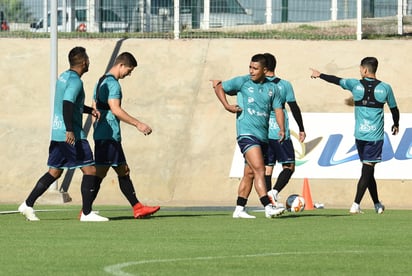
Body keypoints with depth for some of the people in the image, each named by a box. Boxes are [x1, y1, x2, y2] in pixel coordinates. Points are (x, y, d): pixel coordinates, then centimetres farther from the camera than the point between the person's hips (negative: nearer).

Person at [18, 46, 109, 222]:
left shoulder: (63, 77, 16)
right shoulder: (75, 81, -13)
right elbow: (67, 104, -27)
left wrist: (90, 110, 26)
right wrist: (70, 130, -34)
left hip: (57, 134, 9)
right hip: (73, 136, -9)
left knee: (54, 172, 15)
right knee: (90, 170, -3)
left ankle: (28, 204, 11)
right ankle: (86, 213, -4)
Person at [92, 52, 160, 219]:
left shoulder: (102, 81, 18)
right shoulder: (112, 83, -13)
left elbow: (95, 109, 22)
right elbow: (115, 109, -22)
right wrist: (138, 124, -20)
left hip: (102, 135, 11)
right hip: (109, 136, -11)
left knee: (123, 171, 11)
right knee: (100, 173, -8)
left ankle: (137, 208, 12)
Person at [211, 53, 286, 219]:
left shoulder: (271, 88, 12)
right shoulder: (242, 82, 2)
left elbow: (278, 108, 12)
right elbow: (219, 87, 9)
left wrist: (282, 129, -4)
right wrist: (227, 106, -6)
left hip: (263, 135, 5)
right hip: (247, 133, -5)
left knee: (250, 173, 10)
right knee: (259, 169, -17)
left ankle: (239, 209, 18)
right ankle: (268, 208, -24)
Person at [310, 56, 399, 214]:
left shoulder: (355, 85, 0)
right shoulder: (385, 88, -2)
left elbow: (336, 80, 15)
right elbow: (394, 109, 9)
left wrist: (319, 75, 34)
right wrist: (396, 125, 29)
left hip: (360, 135, 2)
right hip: (376, 136, -2)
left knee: (368, 170, 12)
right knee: (367, 170, -4)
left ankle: (377, 204, 19)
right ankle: (356, 205, -13)